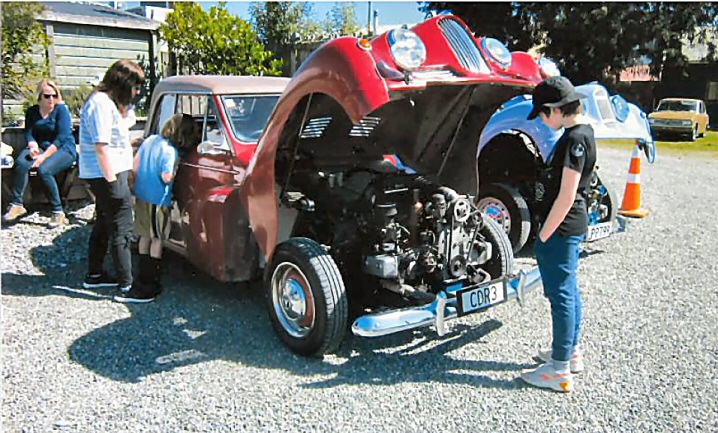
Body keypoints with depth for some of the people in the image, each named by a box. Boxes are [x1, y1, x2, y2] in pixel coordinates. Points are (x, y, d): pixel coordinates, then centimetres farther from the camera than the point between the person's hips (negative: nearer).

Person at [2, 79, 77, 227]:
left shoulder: (61, 110, -6)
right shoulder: (32, 112, 11)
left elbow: (61, 138, -14)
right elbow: (29, 133, 4)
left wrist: (44, 156, -22)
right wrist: (32, 145, -21)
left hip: (64, 149, -4)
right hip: (41, 147, 5)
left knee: (44, 169, -33)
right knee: (20, 162, -26)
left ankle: (58, 211, -22)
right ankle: (16, 205, -19)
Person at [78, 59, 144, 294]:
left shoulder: (106, 101, 15)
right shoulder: (102, 104, -17)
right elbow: (101, 147, -22)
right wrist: (112, 181, -22)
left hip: (103, 175, 11)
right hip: (106, 175, -11)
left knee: (103, 225, 19)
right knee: (121, 231, -7)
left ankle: (94, 275, 32)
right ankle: (127, 284, -2)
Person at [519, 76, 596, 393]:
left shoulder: (575, 139, -20)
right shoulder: (581, 133, 11)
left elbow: (566, 196, -23)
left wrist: (544, 235, -16)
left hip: (561, 228, -10)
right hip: (572, 226, 10)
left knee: (560, 294, -3)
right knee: (568, 290, 19)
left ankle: (559, 371, 7)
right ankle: (571, 351, 34)